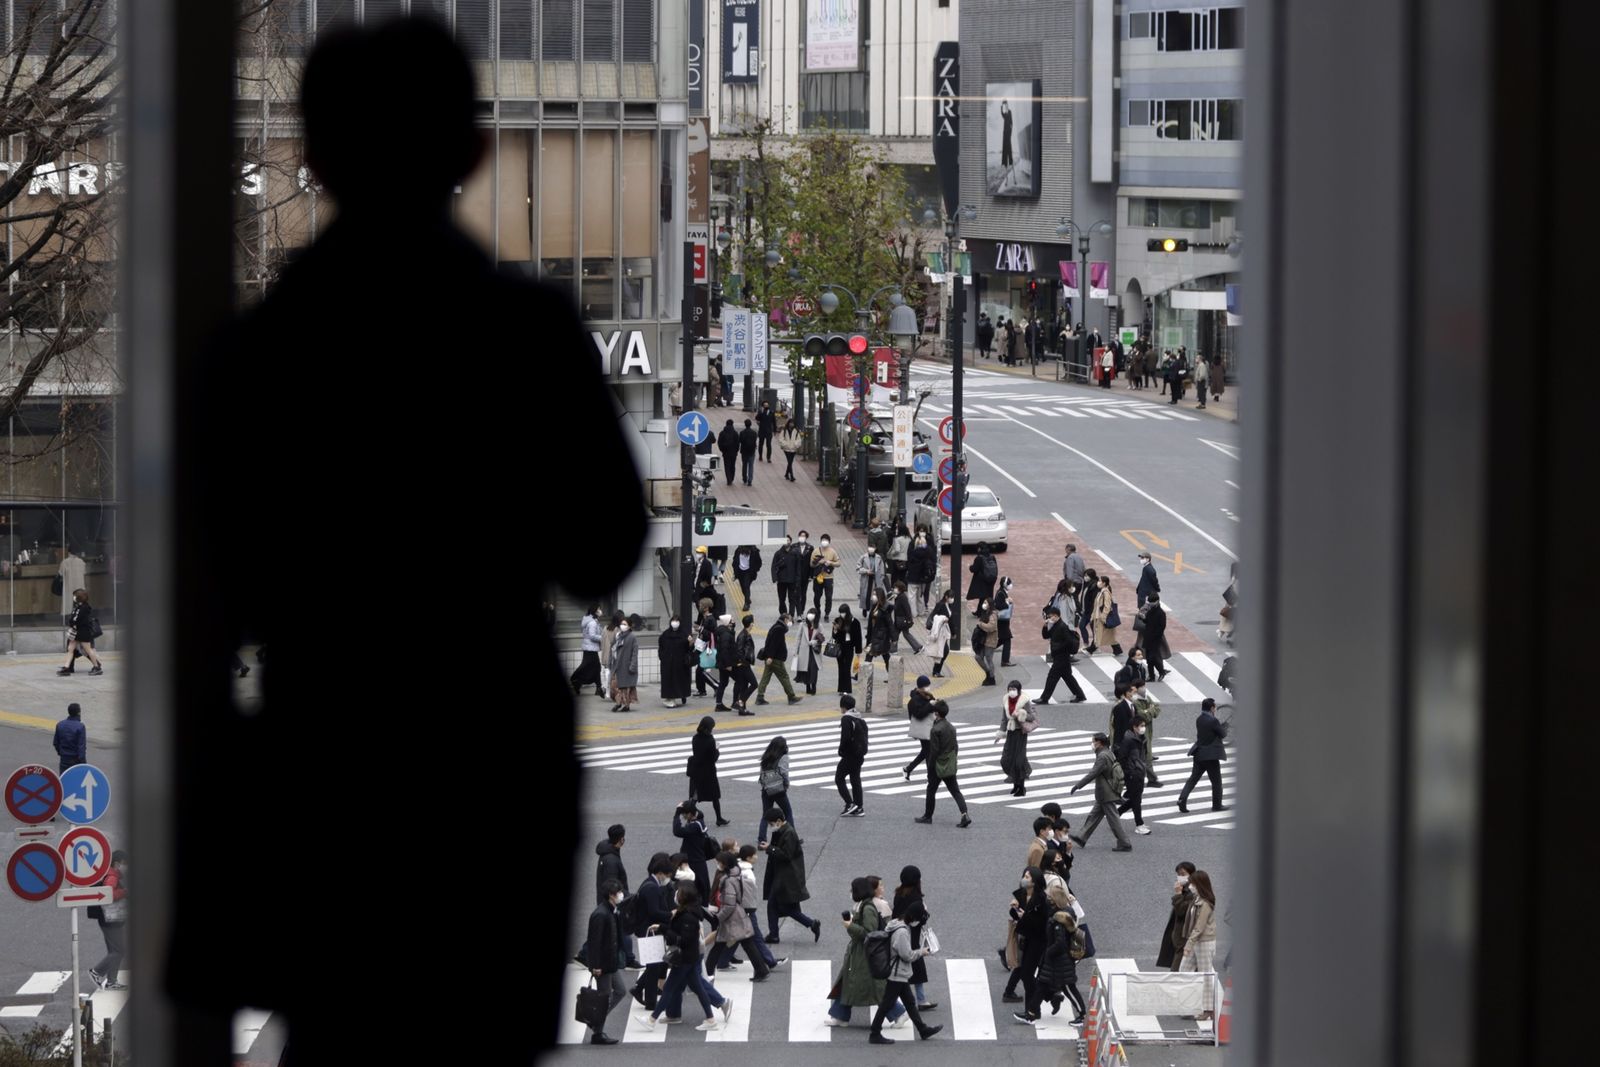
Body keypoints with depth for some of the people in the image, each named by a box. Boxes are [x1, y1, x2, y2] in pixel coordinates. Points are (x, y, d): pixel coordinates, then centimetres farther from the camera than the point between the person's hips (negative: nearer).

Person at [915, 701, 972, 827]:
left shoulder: (936, 730, -18)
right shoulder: (952, 728, 6)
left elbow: (934, 751, -18)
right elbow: (956, 747, 12)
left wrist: (930, 768, -11)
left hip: (938, 766, -7)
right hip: (950, 767, 7)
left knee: (931, 790, 10)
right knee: (955, 791, 6)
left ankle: (928, 815, 20)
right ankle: (965, 815, -8)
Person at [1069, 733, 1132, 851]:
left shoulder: (1103, 757, -22)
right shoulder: (1109, 754, 9)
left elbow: (1093, 774, -24)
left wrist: (1078, 785, -19)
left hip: (1106, 795, -10)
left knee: (1113, 819, -3)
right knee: (1094, 816, 16)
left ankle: (1125, 845, 1)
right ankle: (1081, 839, 24)